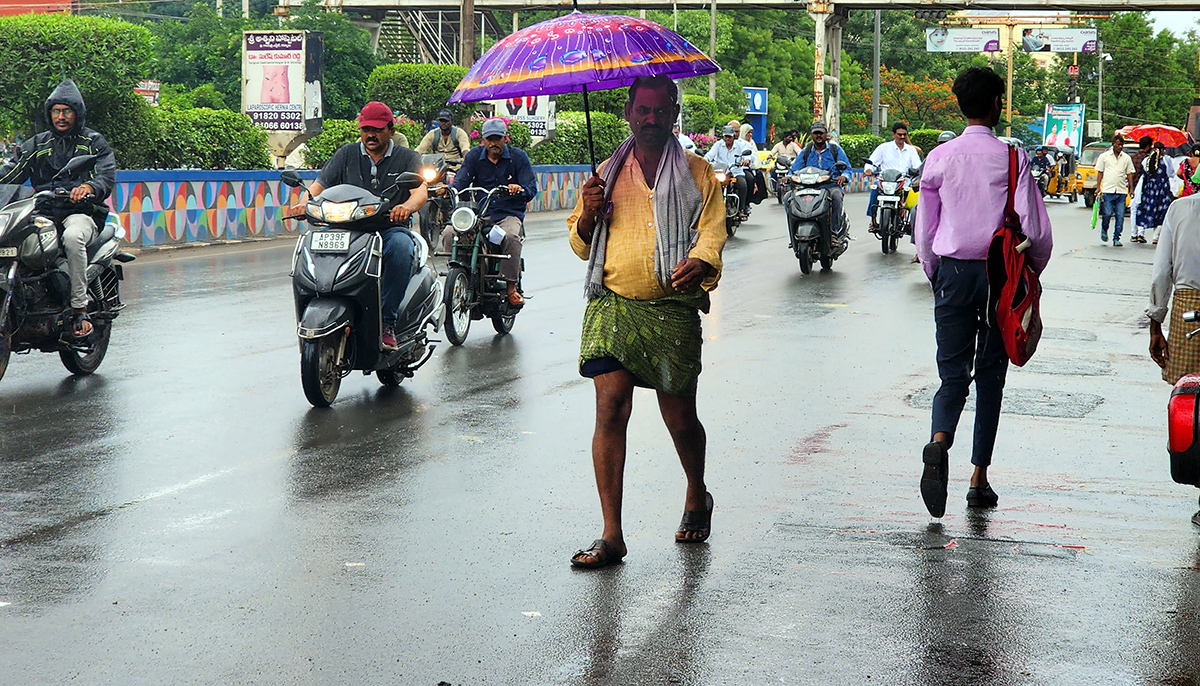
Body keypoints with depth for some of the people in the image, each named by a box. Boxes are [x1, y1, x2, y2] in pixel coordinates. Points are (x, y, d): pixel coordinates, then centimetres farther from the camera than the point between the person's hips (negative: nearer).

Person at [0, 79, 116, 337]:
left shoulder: (94, 142, 12)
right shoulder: (37, 144, 22)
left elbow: (107, 176, -5)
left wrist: (88, 187, -28)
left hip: (81, 213, -4)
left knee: (72, 236, -40)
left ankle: (80, 309, -34)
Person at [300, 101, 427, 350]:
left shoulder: (407, 157, 9)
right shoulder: (347, 154, 16)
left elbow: (420, 192, -9)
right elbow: (321, 184, 5)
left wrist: (406, 206, -34)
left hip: (390, 229, -2)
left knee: (401, 245, -37)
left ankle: (387, 322, -31)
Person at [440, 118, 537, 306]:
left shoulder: (518, 156, 4)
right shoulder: (474, 156, 11)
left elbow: (531, 188, -3)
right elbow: (461, 181, 0)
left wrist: (520, 190, -28)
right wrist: (448, 190, -24)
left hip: (508, 214, -2)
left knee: (511, 236, -37)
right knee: (449, 234, -23)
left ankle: (511, 287, -24)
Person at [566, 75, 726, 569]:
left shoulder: (696, 174, 11)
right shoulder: (607, 174, 17)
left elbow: (712, 230, -2)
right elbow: (581, 246, 20)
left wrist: (699, 262, -24)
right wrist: (588, 215, -3)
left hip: (673, 308, -1)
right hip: (612, 305, 1)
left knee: (680, 418, 6)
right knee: (610, 408, -11)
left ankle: (696, 498, 37)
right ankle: (611, 535, -9)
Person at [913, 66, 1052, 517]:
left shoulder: (939, 158, 1)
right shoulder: (1013, 157, -6)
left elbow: (924, 231, 6)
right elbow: (1035, 229, -8)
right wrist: (1031, 273, 10)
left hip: (952, 272, 1)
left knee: (953, 373, 4)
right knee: (990, 375, 9)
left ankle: (939, 443, -27)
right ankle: (979, 479, 9)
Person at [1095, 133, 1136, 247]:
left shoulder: (1126, 158, 12)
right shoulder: (1104, 156, 7)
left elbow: (1129, 174, 14)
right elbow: (1100, 173, 8)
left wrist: (1131, 188, 5)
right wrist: (1098, 189, 0)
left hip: (1121, 191, 2)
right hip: (1108, 190, -2)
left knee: (1120, 217, -1)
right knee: (1107, 214, -9)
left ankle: (1116, 239, 6)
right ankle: (1104, 230, 20)